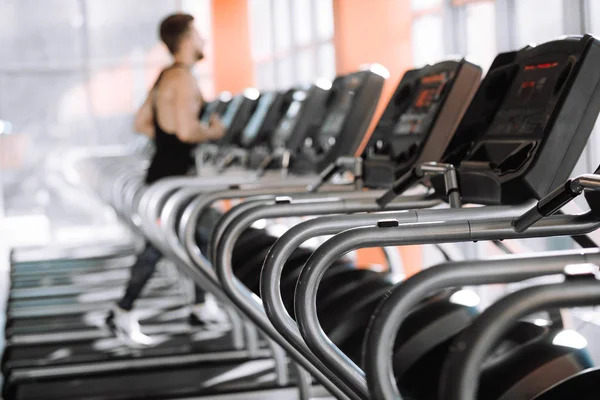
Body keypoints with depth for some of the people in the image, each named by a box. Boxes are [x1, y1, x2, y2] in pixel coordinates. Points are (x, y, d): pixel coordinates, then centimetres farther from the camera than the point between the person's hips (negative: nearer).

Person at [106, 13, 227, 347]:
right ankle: (123, 314, 3)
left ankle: (204, 307, 23)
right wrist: (213, 132, -11)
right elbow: (187, 130, -28)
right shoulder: (184, 78, -17)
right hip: (172, 178, -10)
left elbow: (142, 124, 18)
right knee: (159, 246, -5)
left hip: (165, 171, 10)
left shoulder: (166, 77, 14)